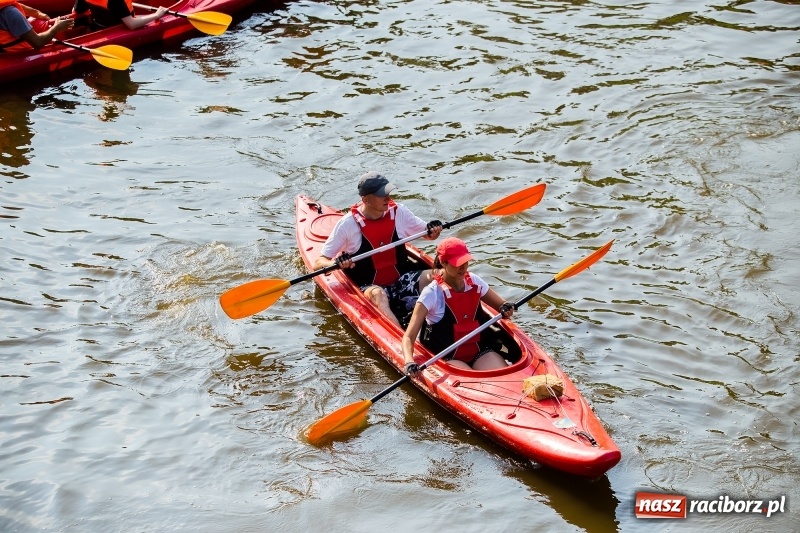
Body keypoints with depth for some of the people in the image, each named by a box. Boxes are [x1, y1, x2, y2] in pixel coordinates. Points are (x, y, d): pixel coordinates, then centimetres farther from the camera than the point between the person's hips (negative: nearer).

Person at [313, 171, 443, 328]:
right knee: (377, 294, -38)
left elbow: (427, 234, 15)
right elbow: (318, 263, -5)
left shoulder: (398, 212, 1)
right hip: (368, 287, -4)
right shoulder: (348, 223, -8)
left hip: (402, 279, 4)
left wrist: (433, 231, -10)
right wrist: (336, 263, -28)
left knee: (432, 277, -25)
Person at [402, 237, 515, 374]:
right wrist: (409, 362, -34)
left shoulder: (474, 282, 5)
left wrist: (506, 309, -8)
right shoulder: (432, 293, -11)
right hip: (448, 360, -5)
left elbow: (501, 305, 18)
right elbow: (408, 337, -14)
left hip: (479, 353, 5)